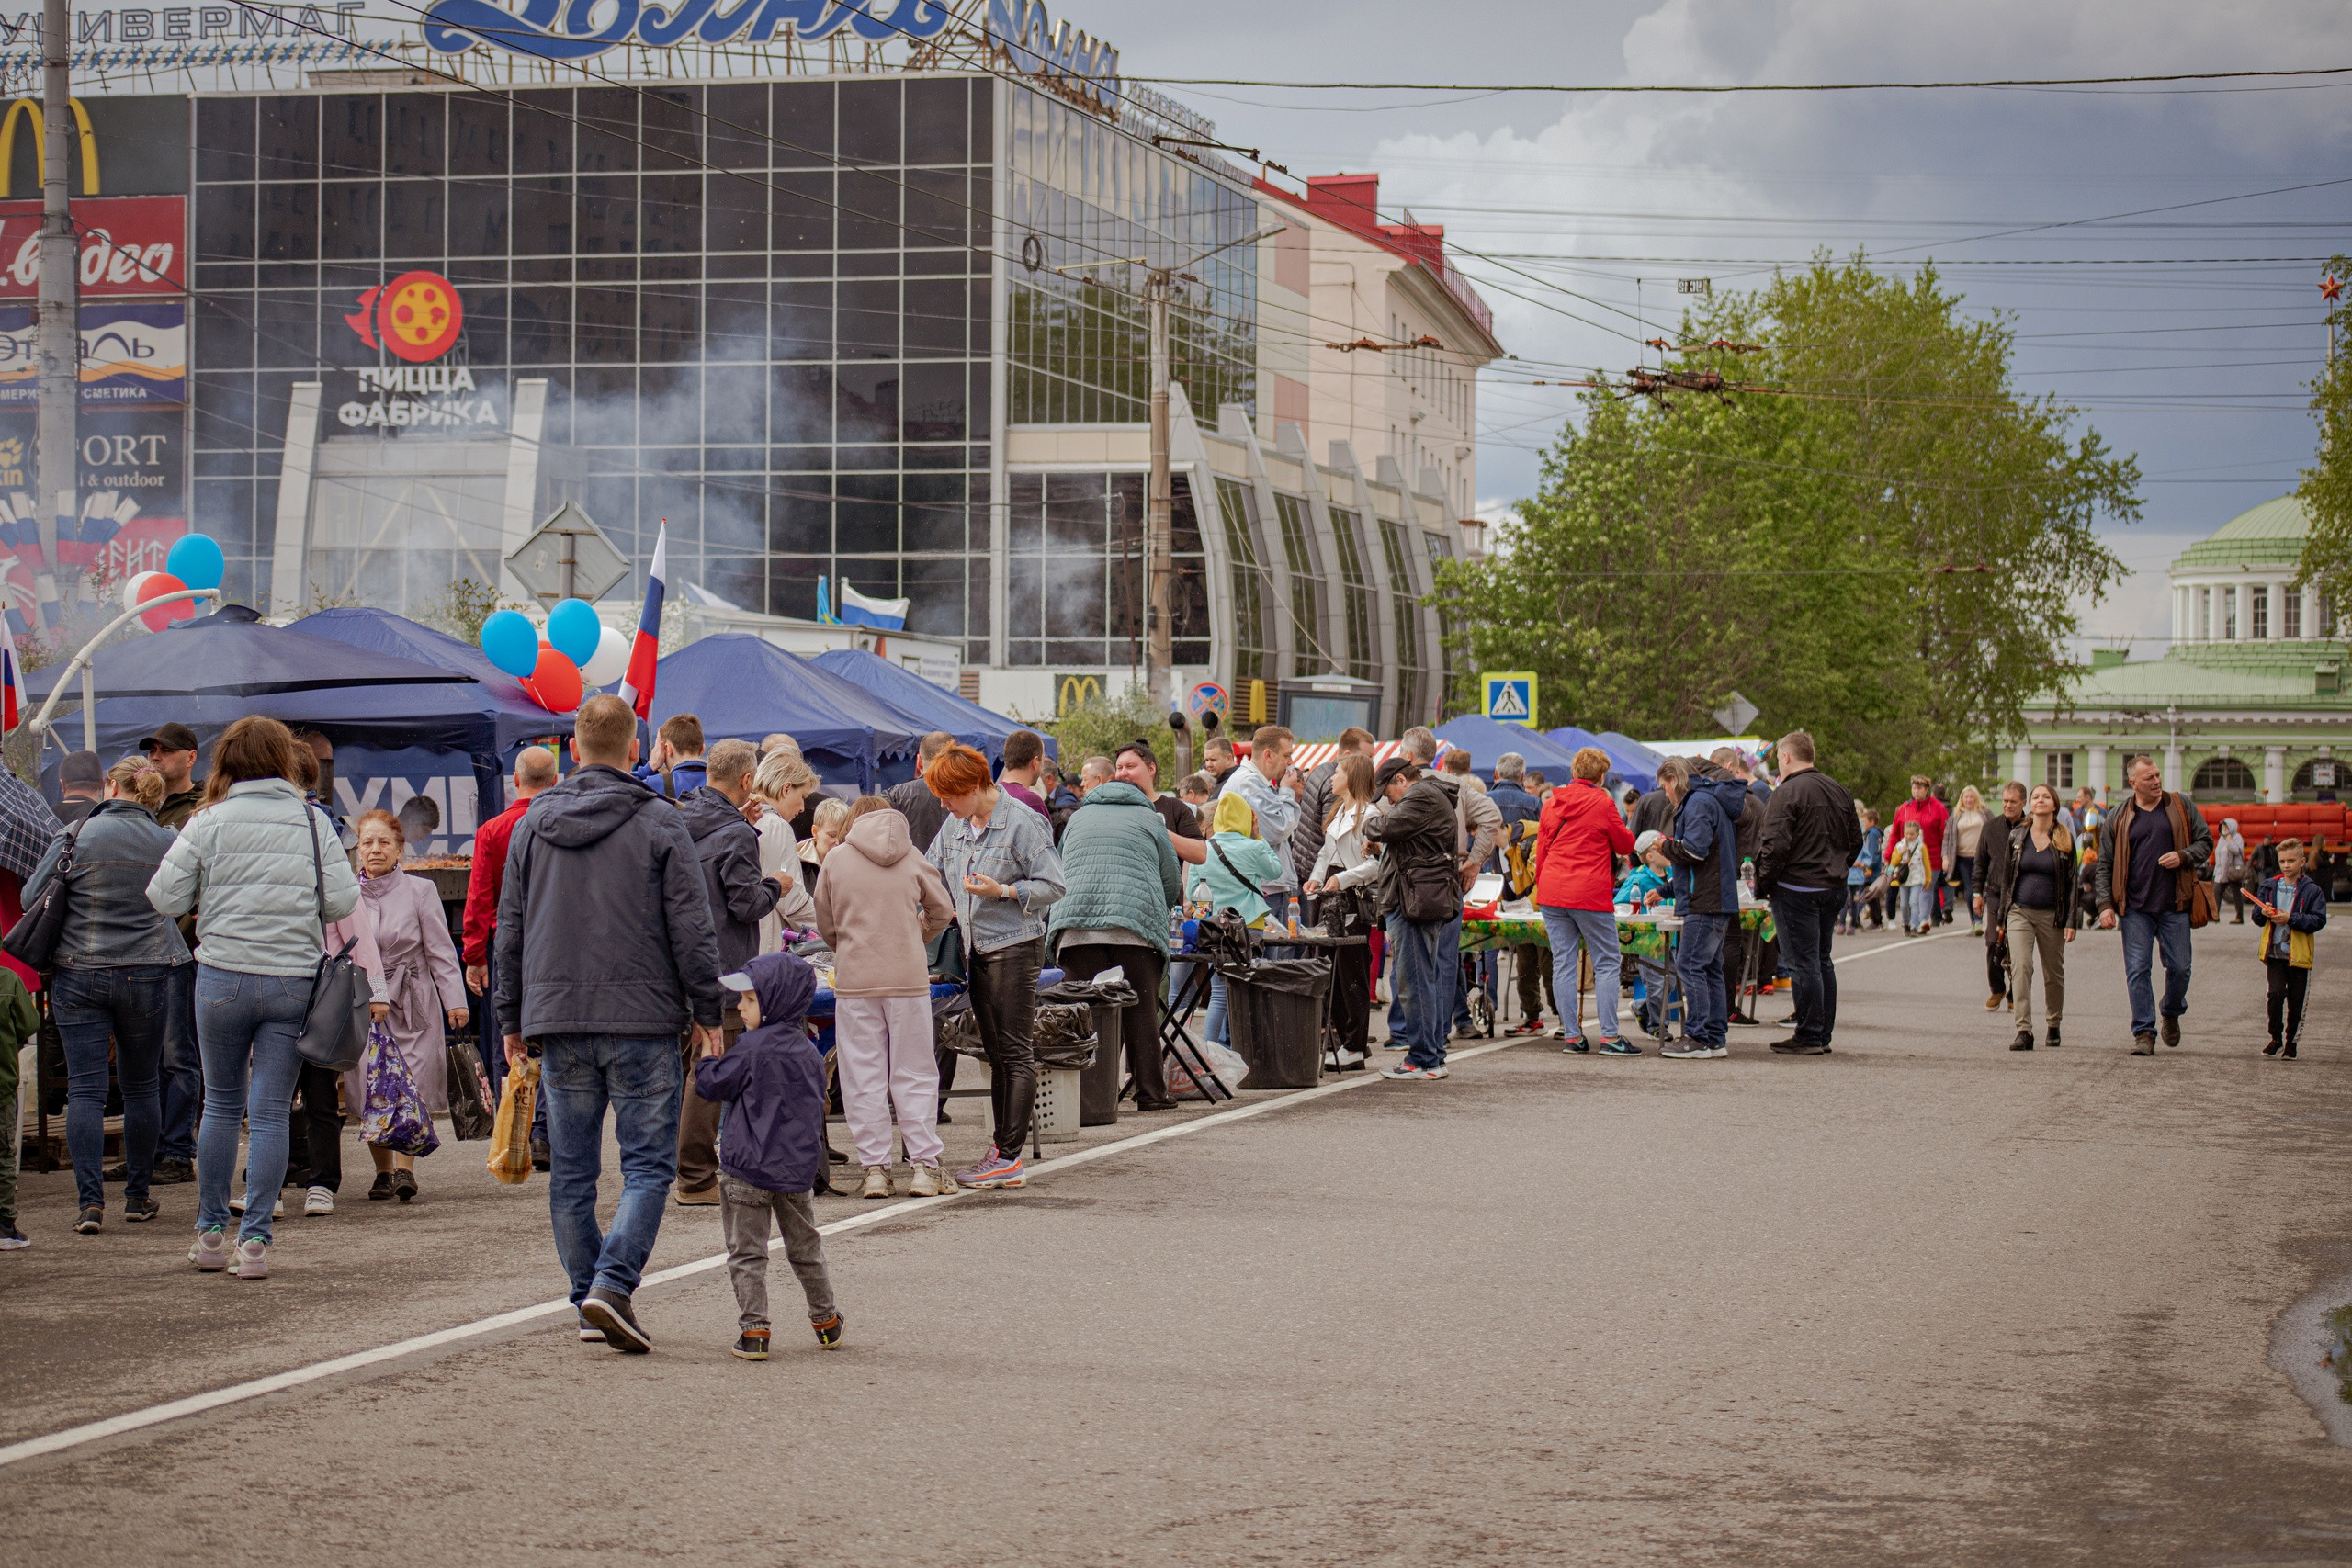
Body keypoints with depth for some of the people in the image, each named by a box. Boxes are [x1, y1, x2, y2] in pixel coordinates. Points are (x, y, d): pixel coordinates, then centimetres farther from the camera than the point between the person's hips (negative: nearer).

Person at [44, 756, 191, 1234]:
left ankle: (90, 1199, -8)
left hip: (78, 975, -2)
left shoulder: (81, 834, -7)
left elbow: (33, 896, 0)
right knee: (142, 1086, 14)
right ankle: (137, 1197, 19)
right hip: (146, 975, 2)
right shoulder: (169, 844, -1)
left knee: (84, 1089, 0)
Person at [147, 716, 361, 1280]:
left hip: (224, 978, 0)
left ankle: (210, 1232, 20)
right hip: (293, 980, 0)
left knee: (221, 1102, 15)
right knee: (271, 1111, 3)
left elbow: (166, 897, -2)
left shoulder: (209, 822, -3)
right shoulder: (313, 822, 1)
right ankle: (255, 1240, -1)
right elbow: (342, 900, -1)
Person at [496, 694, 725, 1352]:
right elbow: (692, 928, -4)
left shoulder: (532, 824, 9)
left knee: (572, 1171, 10)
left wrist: (512, 1019, 20)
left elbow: (510, 927, 13)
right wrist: (708, 1012, 4)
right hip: (642, 1019, -4)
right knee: (648, 1163, -1)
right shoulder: (661, 824, -4)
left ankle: (589, 1300, 12)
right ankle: (612, 1284, -17)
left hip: (557, 1023, 4)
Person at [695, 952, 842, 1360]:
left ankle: (753, 1329, -6)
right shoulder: (809, 1052, 8)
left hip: (748, 1166, -6)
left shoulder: (751, 1047, -12)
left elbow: (714, 1086, -7)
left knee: (747, 1253, 0)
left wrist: (708, 1059, 11)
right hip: (799, 1169, 6)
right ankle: (826, 1321, 29)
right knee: (805, 1248, 20)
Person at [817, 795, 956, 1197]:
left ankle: (874, 1168, 4)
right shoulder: (911, 857, 4)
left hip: (855, 979, -1)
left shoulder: (836, 859, 2)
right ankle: (925, 1166, 4)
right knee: (914, 1074, 7)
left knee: (864, 1076, 5)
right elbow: (941, 911, 12)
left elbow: (826, 926, 8)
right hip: (908, 978, 1)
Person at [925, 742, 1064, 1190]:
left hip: (1015, 946, -8)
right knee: (995, 1051, 12)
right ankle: (1005, 1145, 18)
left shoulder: (1022, 824, -12)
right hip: (976, 949, 8)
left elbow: (1053, 885, -13)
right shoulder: (954, 827, 11)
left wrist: (1002, 891, -23)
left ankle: (1011, 1158, -9)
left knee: (1015, 1052, -7)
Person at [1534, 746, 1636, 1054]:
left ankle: (1571, 1035, 5)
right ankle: (1610, 1036, -4)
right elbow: (1626, 845, 2)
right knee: (1606, 964, 2)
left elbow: (1541, 850, 14)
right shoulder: (1602, 803, -6)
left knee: (1563, 963, 6)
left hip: (1552, 893, 5)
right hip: (1590, 895, -5)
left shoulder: (1551, 804, 10)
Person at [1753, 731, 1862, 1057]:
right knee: (1822, 959, 15)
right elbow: (1855, 840, 17)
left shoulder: (1787, 793, -14)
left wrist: (1763, 882, -8)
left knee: (1803, 962, -5)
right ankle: (1824, 1034, 19)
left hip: (1796, 889, -8)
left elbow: (1776, 845, -19)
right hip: (1834, 889, 8)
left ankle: (1809, 1036, -4)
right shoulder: (1838, 791, 11)